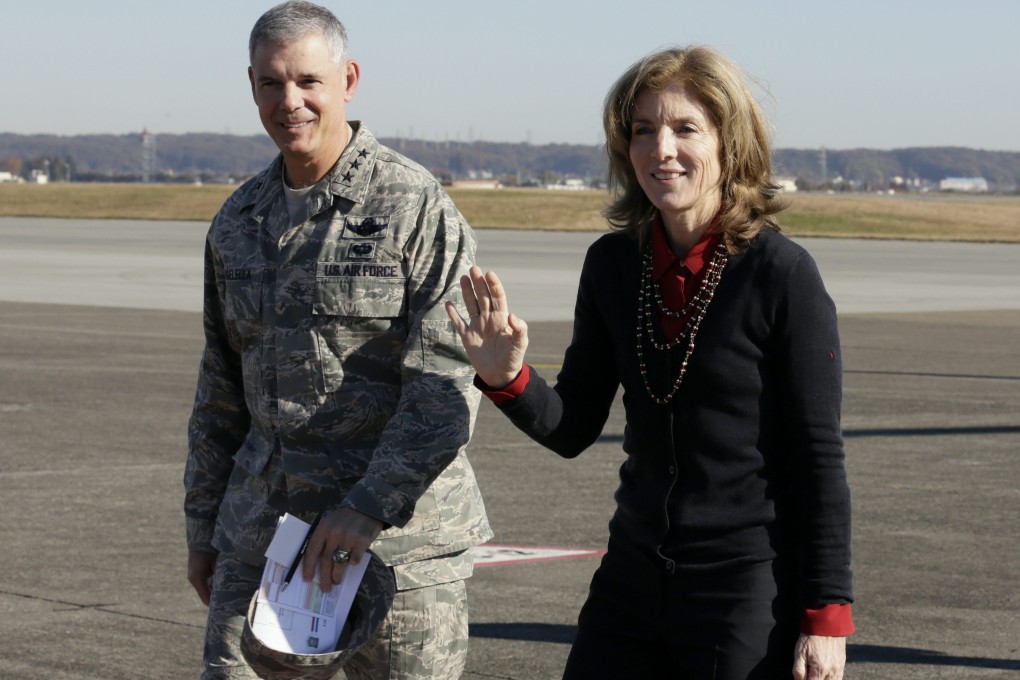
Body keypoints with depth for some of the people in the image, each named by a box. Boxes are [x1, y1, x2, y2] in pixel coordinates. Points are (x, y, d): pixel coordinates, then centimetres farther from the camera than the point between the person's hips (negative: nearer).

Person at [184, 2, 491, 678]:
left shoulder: (416, 205, -7)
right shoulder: (239, 220, 13)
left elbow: (448, 381, -14)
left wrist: (367, 508, -20)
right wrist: (203, 524, 19)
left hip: (399, 531, -5)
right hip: (260, 533, 5)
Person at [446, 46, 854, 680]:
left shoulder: (780, 274, -12)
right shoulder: (613, 264, 2)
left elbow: (819, 456, -10)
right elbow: (573, 427, 9)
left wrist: (827, 614, -11)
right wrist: (506, 379, -11)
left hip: (751, 597, -5)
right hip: (633, 581, 5)